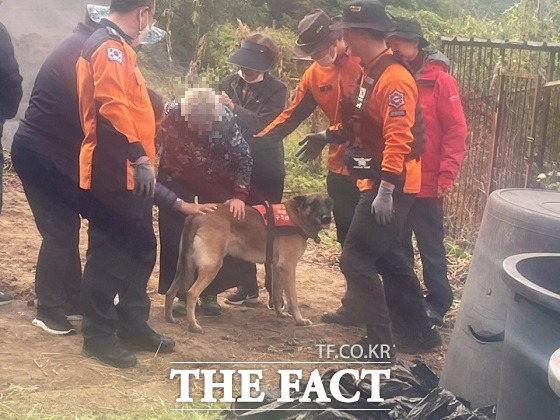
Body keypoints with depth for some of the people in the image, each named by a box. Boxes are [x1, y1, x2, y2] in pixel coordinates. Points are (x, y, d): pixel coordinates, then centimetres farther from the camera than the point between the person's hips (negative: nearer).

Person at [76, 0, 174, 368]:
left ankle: (133, 326, 24)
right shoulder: (109, 48, -13)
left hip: (126, 172, 10)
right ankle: (99, 336, 5)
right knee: (109, 254, -4)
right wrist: (140, 157, -27)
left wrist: (141, 157, 23)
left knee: (140, 250, 15)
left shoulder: (118, 48, 19)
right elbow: (112, 107, -25)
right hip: (113, 173, -10)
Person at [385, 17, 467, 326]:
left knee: (431, 248, 4)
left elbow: (456, 130, -9)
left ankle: (437, 306, 14)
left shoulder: (439, 80, -7)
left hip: (426, 183, -5)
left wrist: (446, 175, -15)